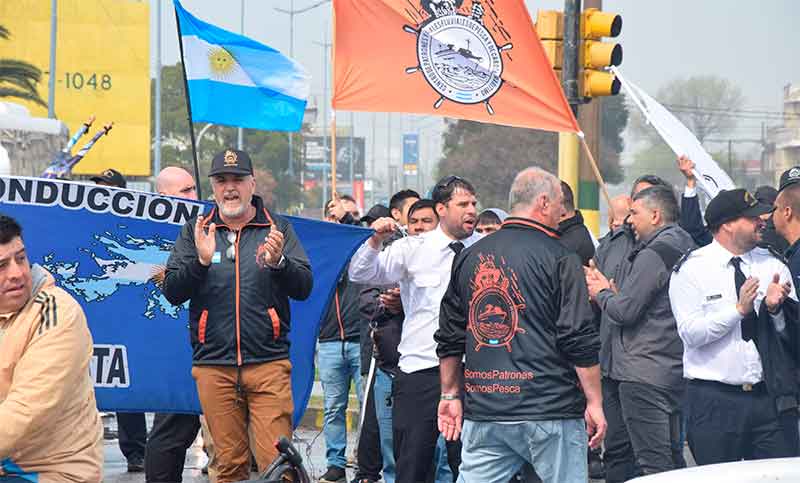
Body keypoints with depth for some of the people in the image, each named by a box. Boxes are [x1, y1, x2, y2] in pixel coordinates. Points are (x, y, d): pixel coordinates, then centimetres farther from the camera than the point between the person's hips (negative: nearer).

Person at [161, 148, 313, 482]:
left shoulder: (277, 229, 7)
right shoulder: (195, 232, 10)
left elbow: (304, 288, 0)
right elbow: (171, 292, 2)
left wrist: (278, 262, -19)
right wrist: (201, 261, -15)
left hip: (269, 363, -1)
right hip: (213, 365, 1)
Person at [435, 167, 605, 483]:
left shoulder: (469, 257, 10)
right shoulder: (560, 259, -6)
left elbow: (450, 338, 15)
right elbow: (580, 341, -9)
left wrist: (451, 394, 23)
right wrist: (594, 402, -3)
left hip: (482, 412, 5)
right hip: (550, 410, -5)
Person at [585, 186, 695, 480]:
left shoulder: (652, 255, -14)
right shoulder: (683, 249, 16)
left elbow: (625, 311, -16)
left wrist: (602, 292, 3)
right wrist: (613, 291, 10)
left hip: (644, 374, -10)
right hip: (674, 369, 10)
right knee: (671, 454, 14)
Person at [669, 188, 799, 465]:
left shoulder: (774, 266, 9)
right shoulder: (691, 270, -2)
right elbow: (690, 333, -12)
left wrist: (776, 308, -14)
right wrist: (739, 309, -19)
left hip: (772, 398, 3)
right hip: (714, 402, -3)